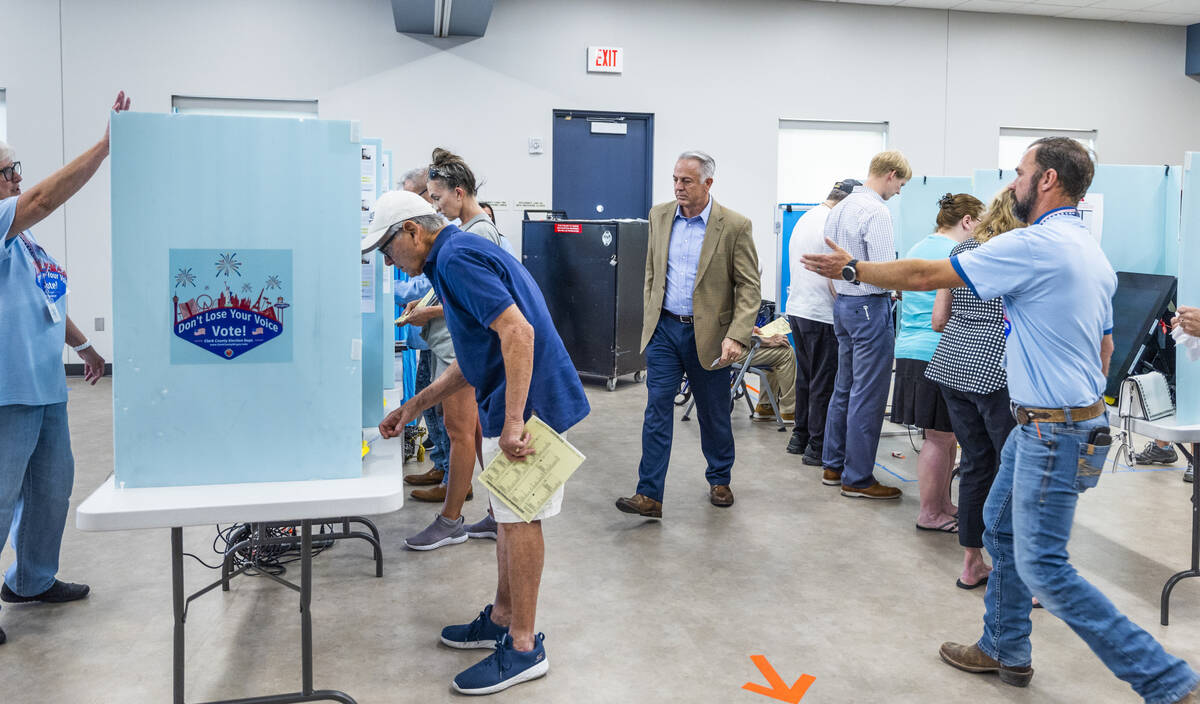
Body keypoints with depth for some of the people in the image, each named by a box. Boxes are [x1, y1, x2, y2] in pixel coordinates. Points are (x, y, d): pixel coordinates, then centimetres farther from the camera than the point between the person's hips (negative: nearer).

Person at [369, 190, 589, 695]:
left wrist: (513, 422, -29)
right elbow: (476, 358, 22)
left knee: (519, 520, -2)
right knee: (508, 515, 18)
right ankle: (502, 618, 32)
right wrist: (416, 405, 20)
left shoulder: (456, 259, -15)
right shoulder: (461, 254, 18)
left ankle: (523, 647, 9)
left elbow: (517, 331, -27)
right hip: (507, 404, 11)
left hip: (527, 404, -11)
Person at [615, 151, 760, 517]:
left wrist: (737, 336, -20)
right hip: (663, 329, 3)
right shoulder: (659, 215, 4)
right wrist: (649, 318, 10)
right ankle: (649, 495, -1)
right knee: (657, 411, -3)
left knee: (714, 414, 12)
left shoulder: (735, 226, -10)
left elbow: (749, 287, -10)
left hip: (707, 334, -3)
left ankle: (720, 480, 33)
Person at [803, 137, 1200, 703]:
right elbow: (1105, 347, 19)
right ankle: (1006, 651, 33)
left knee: (1043, 567, -4)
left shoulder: (1035, 245, -19)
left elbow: (926, 276, -16)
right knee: (1000, 529, 20)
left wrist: (852, 269, -4)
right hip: (1040, 423, 10)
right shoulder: (1093, 254, 12)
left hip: (1054, 433, -10)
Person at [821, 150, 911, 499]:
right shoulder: (876, 212, -17)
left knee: (845, 388, 17)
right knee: (868, 396, -2)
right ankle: (857, 478, 5)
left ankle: (834, 466, 25)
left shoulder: (839, 209, 11)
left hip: (843, 304, 10)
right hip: (870, 305, -10)